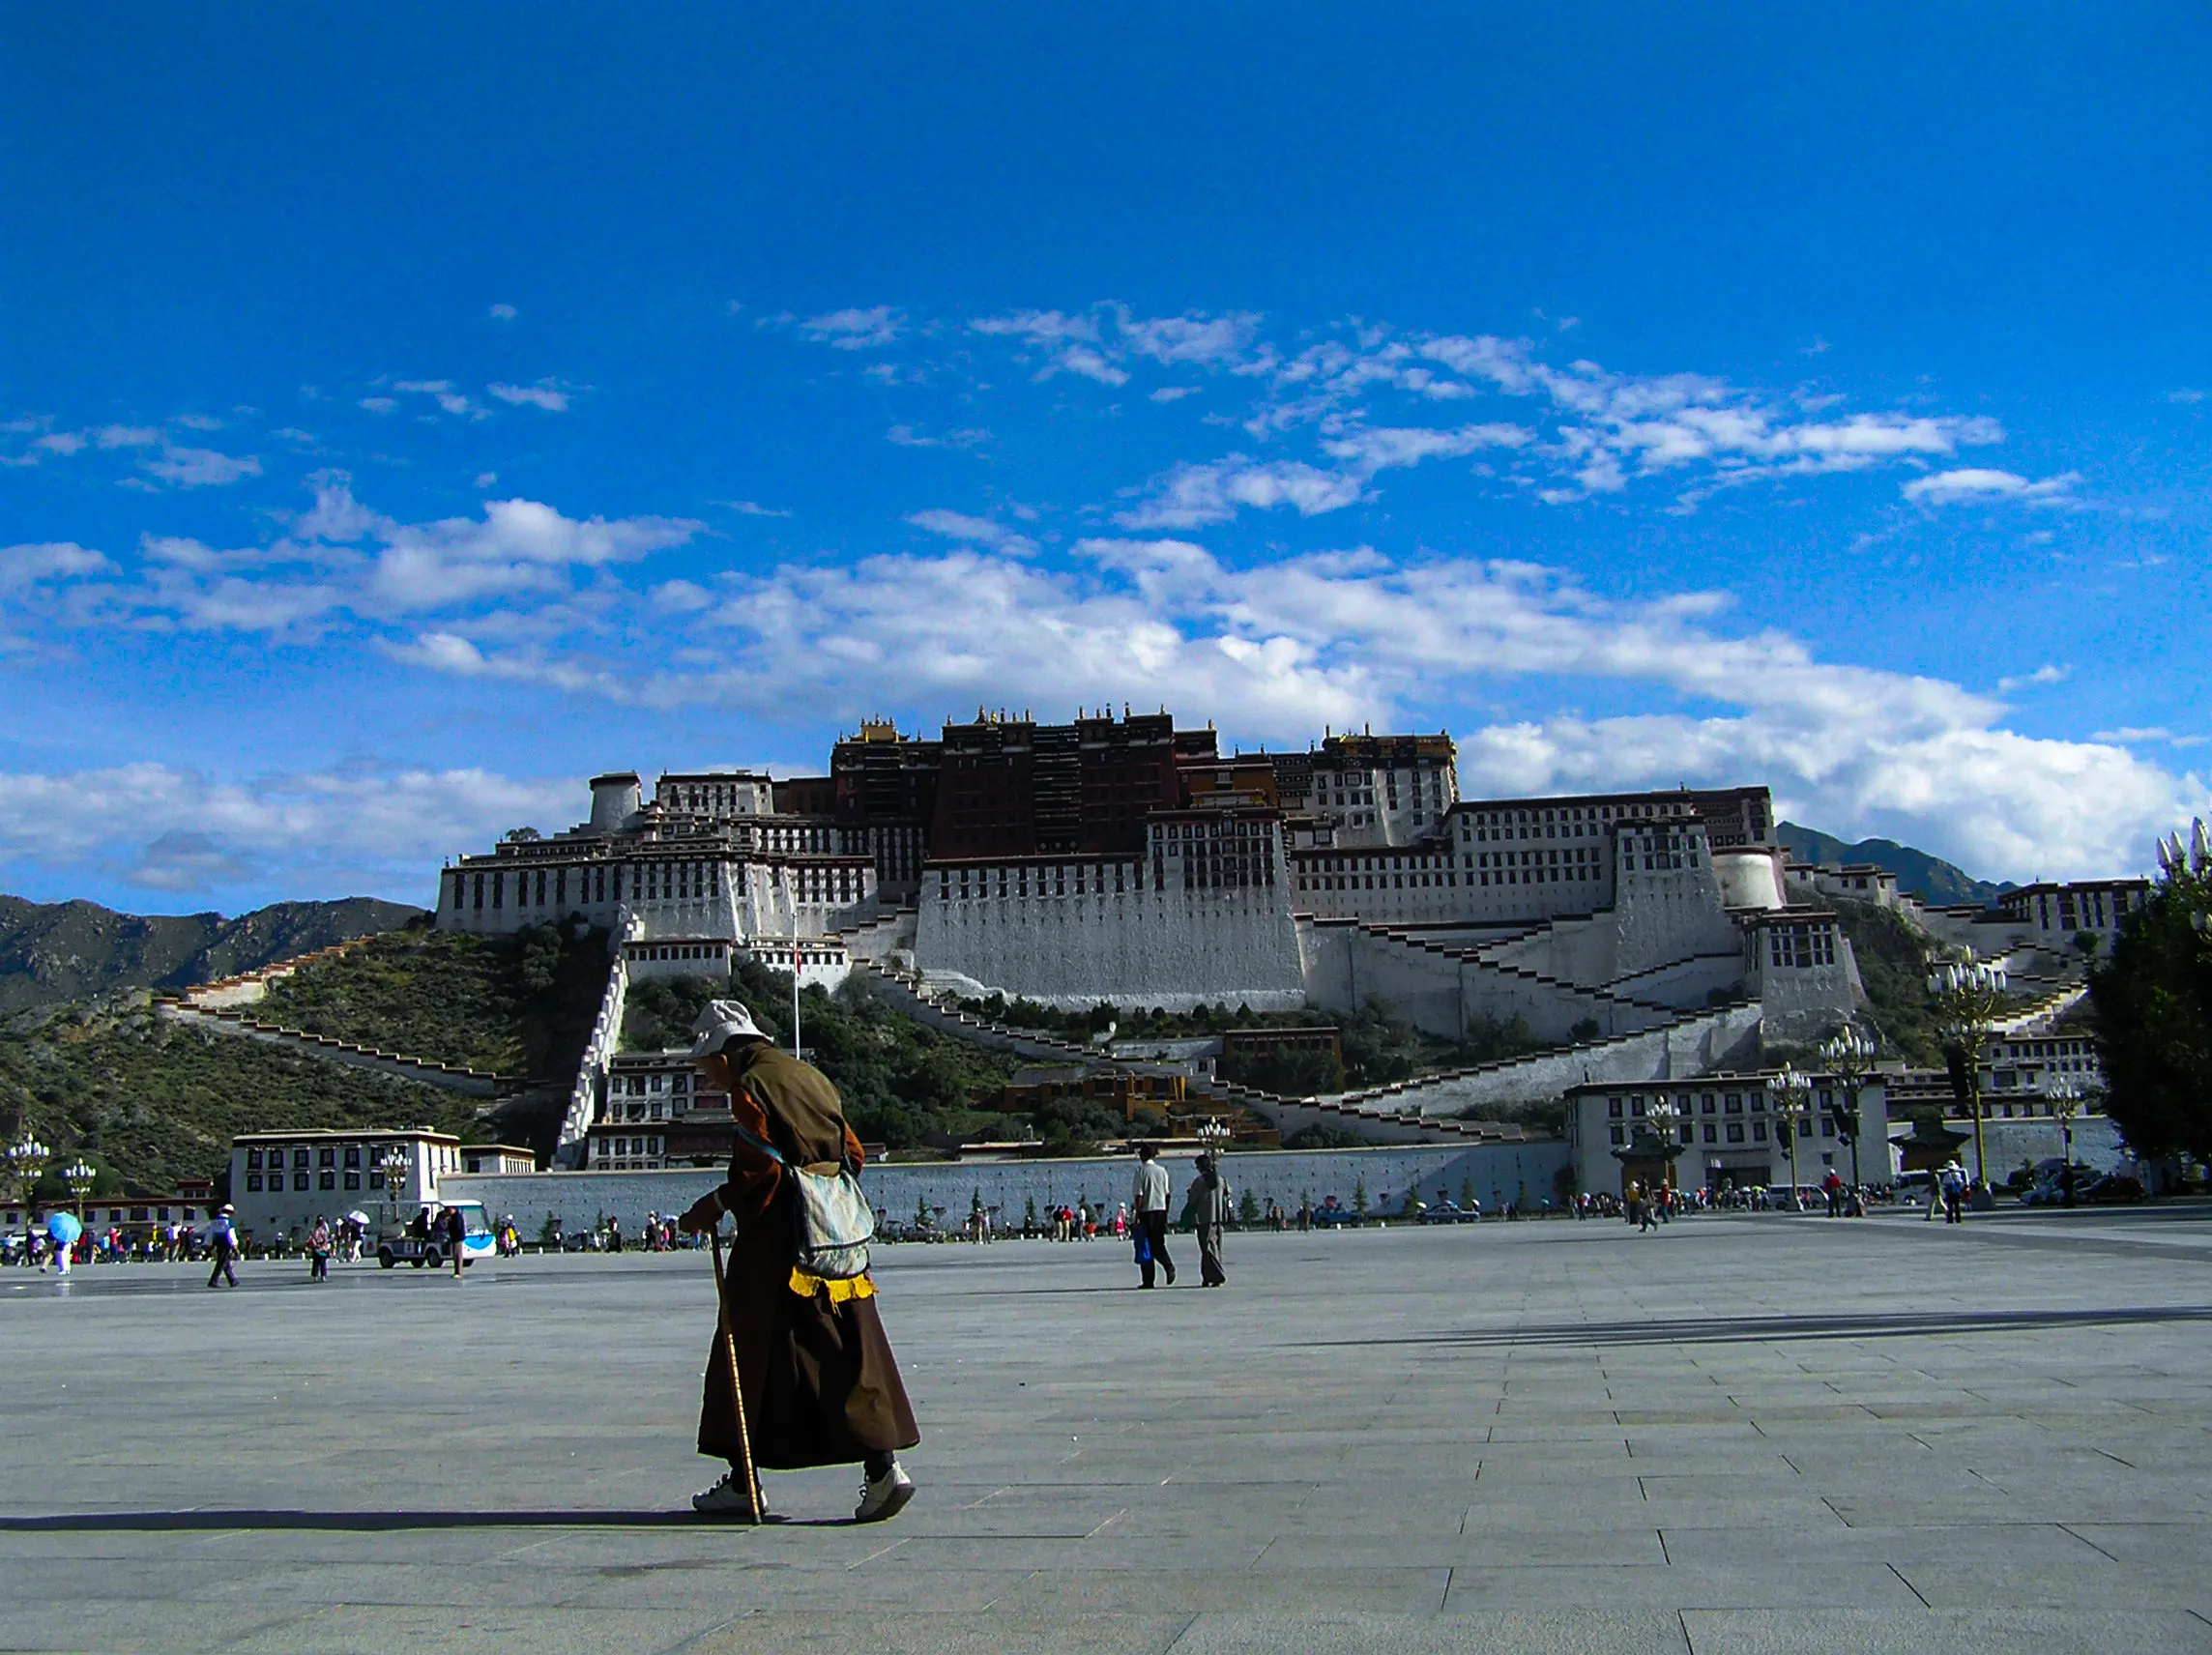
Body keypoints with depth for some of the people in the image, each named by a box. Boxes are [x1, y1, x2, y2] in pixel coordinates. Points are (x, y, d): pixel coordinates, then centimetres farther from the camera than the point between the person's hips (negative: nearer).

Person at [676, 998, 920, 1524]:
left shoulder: (751, 1087, -6)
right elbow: (853, 1154, 18)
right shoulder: (810, 1077, 18)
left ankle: (743, 1483, 10)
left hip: (777, 1239, -7)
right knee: (851, 1351, 5)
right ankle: (883, 1465, -2)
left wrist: (719, 1202, -7)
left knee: (752, 1350, 3)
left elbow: (762, 1166, -17)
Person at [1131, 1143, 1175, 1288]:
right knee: (1159, 1244, 14)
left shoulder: (1141, 1171, -7)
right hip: (1161, 1210, 5)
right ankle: (1169, 1265, -13)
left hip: (1146, 1211, -5)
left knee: (1146, 1247, 2)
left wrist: (1137, 1215, -8)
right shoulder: (1162, 1171, 8)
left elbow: (1138, 1195, -11)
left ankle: (1148, 1281, 2)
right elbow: (1167, 1194, 11)